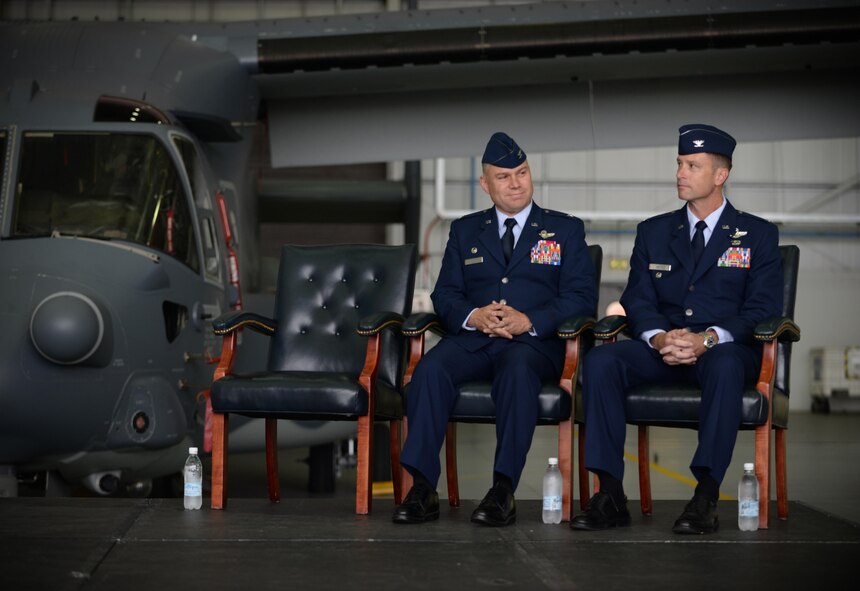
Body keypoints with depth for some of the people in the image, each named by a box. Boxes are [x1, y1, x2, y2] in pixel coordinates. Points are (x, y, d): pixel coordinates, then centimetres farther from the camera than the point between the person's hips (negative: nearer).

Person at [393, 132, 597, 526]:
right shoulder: (464, 231, 22)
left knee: (517, 369, -38)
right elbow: (444, 294, 13)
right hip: (473, 340, 2)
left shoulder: (565, 230, 14)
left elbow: (582, 298, 3)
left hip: (535, 342, -2)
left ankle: (503, 490, -40)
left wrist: (528, 321, -14)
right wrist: (473, 315, -11)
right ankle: (422, 489, -32)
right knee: (430, 370, -30)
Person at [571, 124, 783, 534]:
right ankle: (610, 496, -29)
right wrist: (659, 338, -16)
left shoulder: (757, 235, 8)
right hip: (662, 352, 3)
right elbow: (637, 301, 8)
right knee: (600, 360, -27)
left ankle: (706, 496, -40)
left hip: (724, 349, -3)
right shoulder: (653, 232, 17)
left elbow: (762, 308, -3)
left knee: (726, 365, -40)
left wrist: (708, 339, -21)